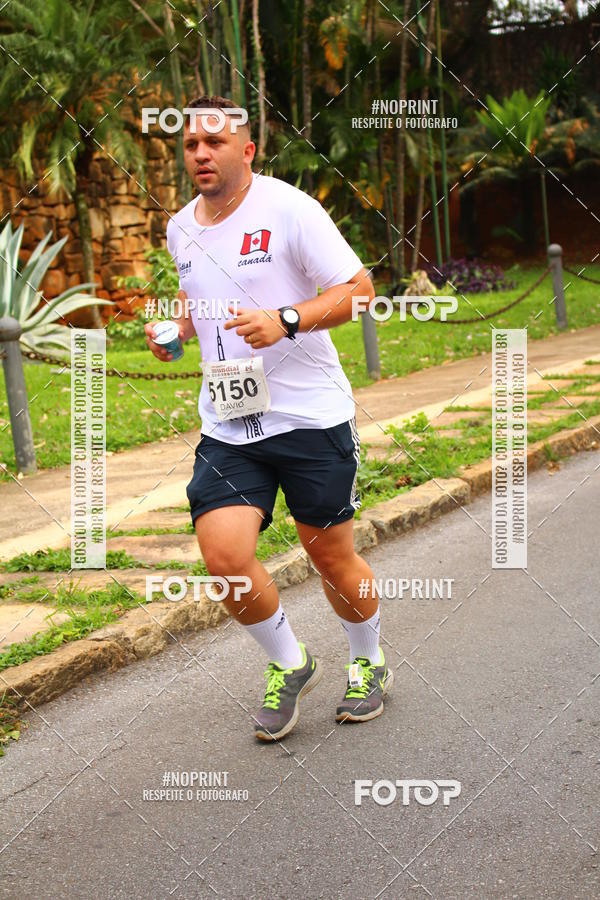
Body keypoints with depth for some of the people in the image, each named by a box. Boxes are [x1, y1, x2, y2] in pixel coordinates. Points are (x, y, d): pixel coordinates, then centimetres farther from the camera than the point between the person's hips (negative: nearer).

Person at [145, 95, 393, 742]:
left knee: (330, 553, 6)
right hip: (227, 426, 4)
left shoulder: (288, 208, -9)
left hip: (311, 416, -4)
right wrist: (176, 325, 8)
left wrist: (285, 320, -26)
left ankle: (369, 663, 35)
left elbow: (358, 289, -11)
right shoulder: (180, 229, 10)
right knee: (223, 556, -13)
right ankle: (289, 665, 14)